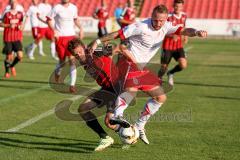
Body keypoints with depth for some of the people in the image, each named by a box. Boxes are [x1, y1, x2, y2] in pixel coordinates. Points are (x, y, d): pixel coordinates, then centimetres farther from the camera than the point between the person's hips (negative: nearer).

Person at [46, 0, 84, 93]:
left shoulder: (73, 8, 5)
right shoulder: (57, 8, -6)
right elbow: (49, 20, -2)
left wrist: (80, 28, 6)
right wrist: (54, 30, -16)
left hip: (71, 36, 2)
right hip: (60, 37, -2)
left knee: (72, 60, -9)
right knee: (62, 60, 5)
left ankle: (72, 85, -9)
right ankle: (57, 74, 40)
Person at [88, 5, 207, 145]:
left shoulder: (166, 27, 2)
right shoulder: (141, 27, -17)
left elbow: (183, 31, -10)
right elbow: (118, 34, -13)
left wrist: (196, 32, -31)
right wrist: (98, 41, -15)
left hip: (142, 67, 8)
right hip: (130, 63, -8)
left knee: (161, 98, 10)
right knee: (132, 88, -38)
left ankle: (139, 126, 16)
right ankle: (117, 116, -51)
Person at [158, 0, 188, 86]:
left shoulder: (184, 16, 3)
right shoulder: (169, 17, -15)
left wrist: (185, 36, 7)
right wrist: (172, 35, -32)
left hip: (178, 46, 4)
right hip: (167, 47, -4)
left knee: (183, 65, -14)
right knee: (164, 67, 2)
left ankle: (170, 73, 16)